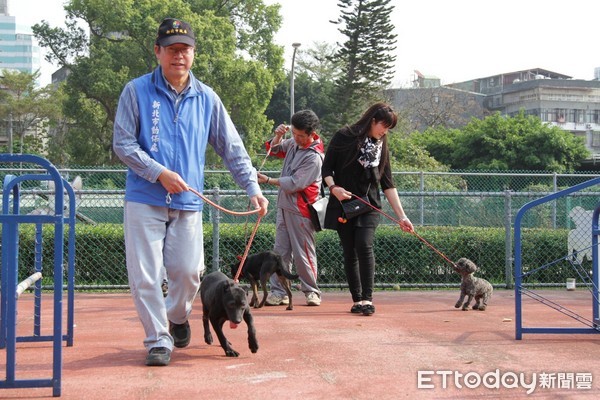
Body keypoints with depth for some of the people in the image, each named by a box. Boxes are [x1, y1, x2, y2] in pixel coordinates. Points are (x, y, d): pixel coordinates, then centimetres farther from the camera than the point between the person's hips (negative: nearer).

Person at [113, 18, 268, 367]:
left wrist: (253, 188, 1)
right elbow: (123, 144, -4)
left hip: (188, 202, 2)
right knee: (145, 275, -3)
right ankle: (158, 339, 12)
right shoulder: (137, 91, -1)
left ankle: (177, 317, 31)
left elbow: (232, 148, 10)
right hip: (144, 199, -2)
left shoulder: (207, 99, 7)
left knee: (189, 271, 1)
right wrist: (160, 173, -14)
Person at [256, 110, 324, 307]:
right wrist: (278, 136, -1)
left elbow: (294, 183, -21)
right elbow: (274, 150, 20)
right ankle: (278, 291, 10)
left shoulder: (314, 157, -19)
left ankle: (311, 291, 11)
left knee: (303, 252, -1)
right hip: (284, 205, 8)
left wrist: (268, 180, -14)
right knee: (280, 250, 7)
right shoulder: (294, 143, 6)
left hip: (301, 209, -8)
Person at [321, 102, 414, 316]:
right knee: (349, 253, 0)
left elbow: (388, 185, 10)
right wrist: (333, 187, -19)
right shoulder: (344, 137, -1)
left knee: (364, 246, -17)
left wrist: (401, 216, 5)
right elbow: (327, 168, 1)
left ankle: (367, 298, -14)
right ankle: (357, 300, 8)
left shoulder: (382, 147, 11)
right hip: (343, 205, -1)